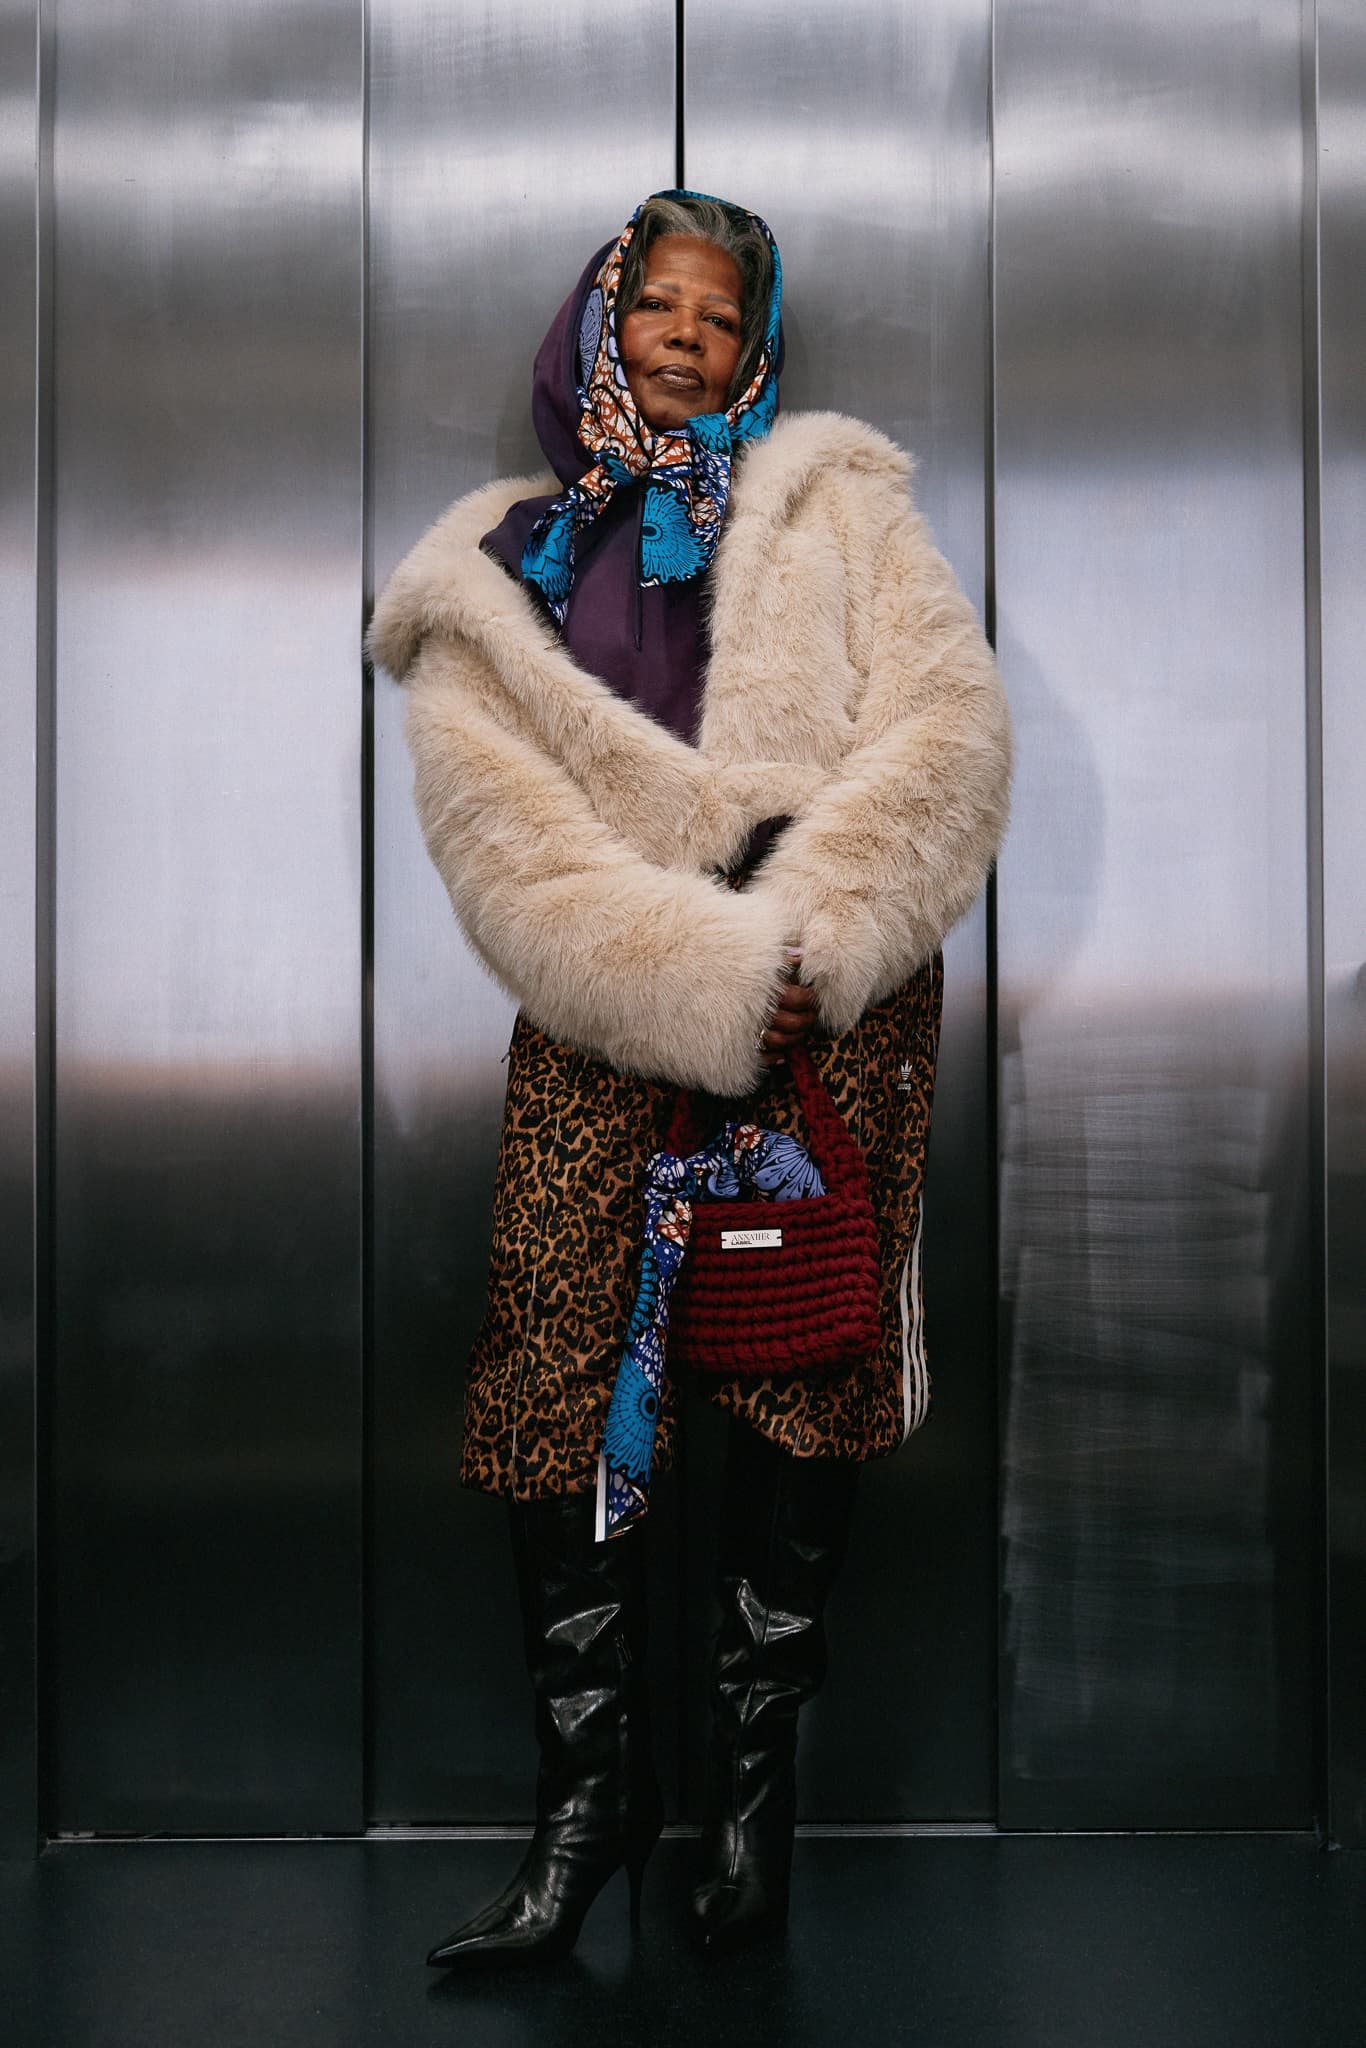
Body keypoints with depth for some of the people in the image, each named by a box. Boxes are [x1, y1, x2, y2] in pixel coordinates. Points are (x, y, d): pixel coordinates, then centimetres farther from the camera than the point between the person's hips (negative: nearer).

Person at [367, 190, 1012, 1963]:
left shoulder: (831, 501, 14)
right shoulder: (492, 575, 12)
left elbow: (948, 727, 0)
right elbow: (505, 834, -3)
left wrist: (800, 942, -13)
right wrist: (701, 982, -17)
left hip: (831, 1000, 0)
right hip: (599, 1022, 0)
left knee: (801, 1381, 1)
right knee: (555, 1392, -5)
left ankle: (757, 1768, 19)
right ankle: (591, 1789, 13)